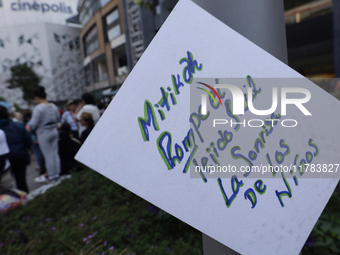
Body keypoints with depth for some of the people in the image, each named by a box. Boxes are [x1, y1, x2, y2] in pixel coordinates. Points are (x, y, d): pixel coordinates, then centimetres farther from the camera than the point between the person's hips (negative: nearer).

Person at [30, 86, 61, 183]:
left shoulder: (38, 108, -16)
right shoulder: (53, 106, 3)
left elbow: (34, 123, -15)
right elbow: (58, 118, 11)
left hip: (44, 134, -6)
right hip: (54, 131, 6)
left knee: (48, 154, 3)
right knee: (55, 153, 12)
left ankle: (50, 175, 15)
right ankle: (57, 172, 23)